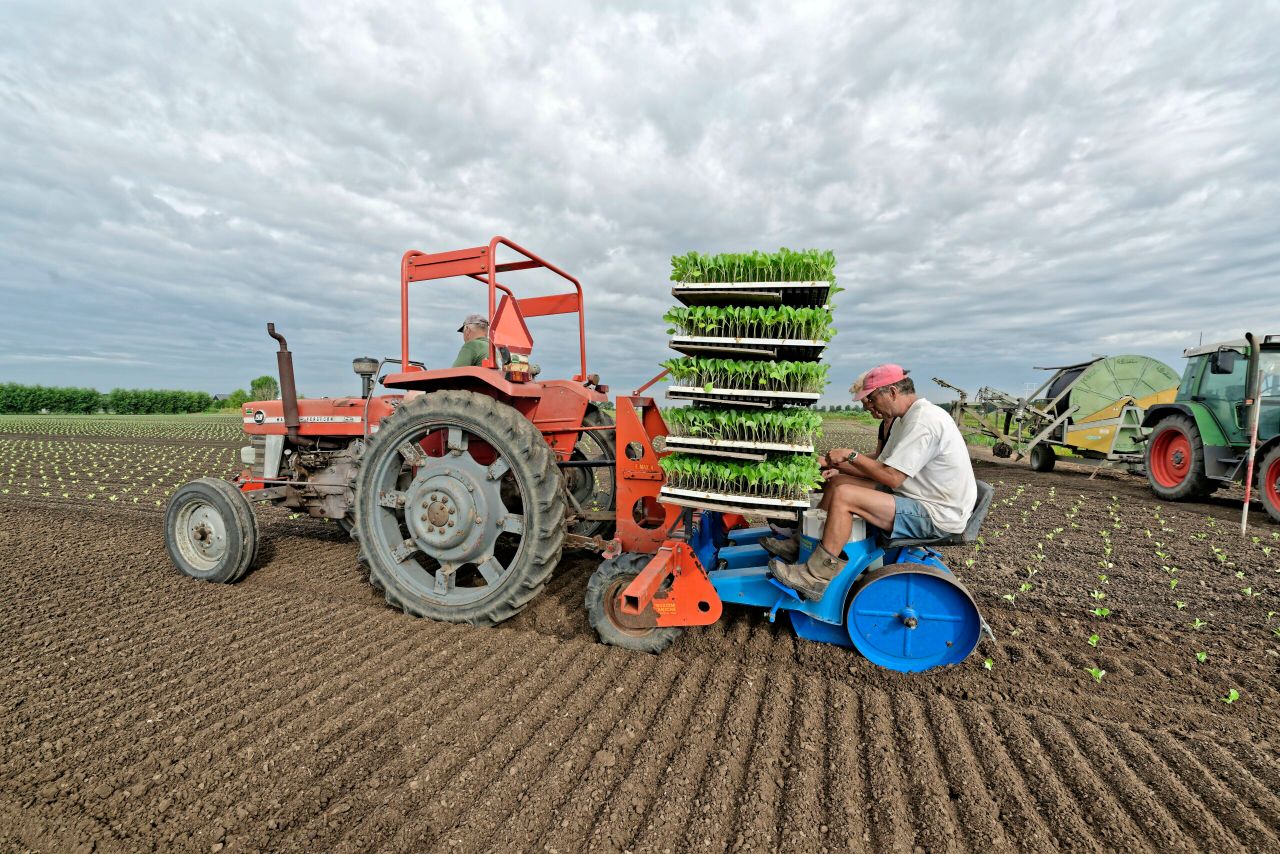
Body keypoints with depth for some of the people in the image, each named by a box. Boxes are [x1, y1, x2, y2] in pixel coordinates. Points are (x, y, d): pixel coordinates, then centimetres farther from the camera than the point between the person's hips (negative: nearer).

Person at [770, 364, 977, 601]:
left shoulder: (924, 421, -21)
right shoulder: (906, 419, 12)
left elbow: (891, 477, -26)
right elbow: (883, 467, 11)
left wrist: (851, 455, -14)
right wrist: (838, 465, 1)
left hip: (937, 517, -11)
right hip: (917, 498, 11)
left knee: (843, 495, -24)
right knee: (837, 483, 8)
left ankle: (814, 578, -17)